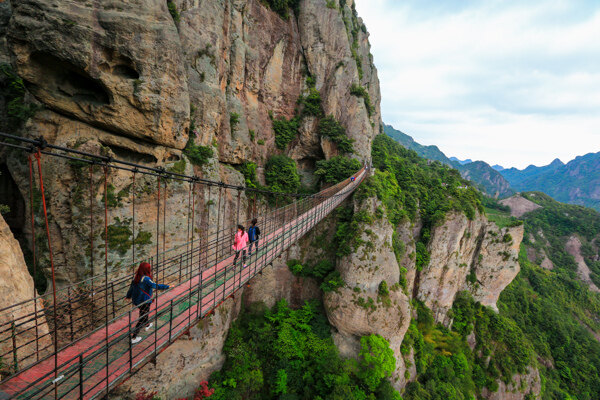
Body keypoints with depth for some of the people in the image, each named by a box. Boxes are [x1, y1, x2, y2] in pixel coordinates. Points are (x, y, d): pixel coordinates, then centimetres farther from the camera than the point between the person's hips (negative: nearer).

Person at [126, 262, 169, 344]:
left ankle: (147, 325, 55)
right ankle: (133, 338, 12)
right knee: (141, 319, 6)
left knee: (145, 312, 32)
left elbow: (131, 287, 12)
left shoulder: (136, 278, -2)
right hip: (144, 302, -8)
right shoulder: (146, 279, -26)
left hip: (135, 301, 8)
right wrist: (168, 286, -24)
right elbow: (156, 286, -30)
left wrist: (128, 296, 28)